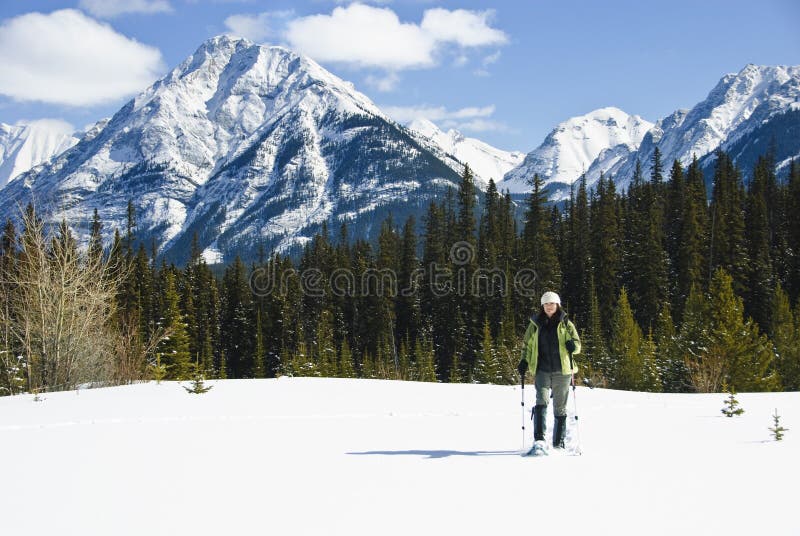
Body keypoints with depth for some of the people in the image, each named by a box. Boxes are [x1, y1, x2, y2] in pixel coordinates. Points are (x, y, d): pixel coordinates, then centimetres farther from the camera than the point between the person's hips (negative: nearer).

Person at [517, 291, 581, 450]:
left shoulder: (566, 324, 6)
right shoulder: (535, 324, 10)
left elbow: (577, 345, 5)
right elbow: (527, 345, 18)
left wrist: (572, 345, -19)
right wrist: (524, 361, 3)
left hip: (562, 371, 0)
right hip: (542, 371, 0)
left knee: (560, 408, 6)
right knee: (541, 401, -19)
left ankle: (559, 443, 15)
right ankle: (539, 439, -25)